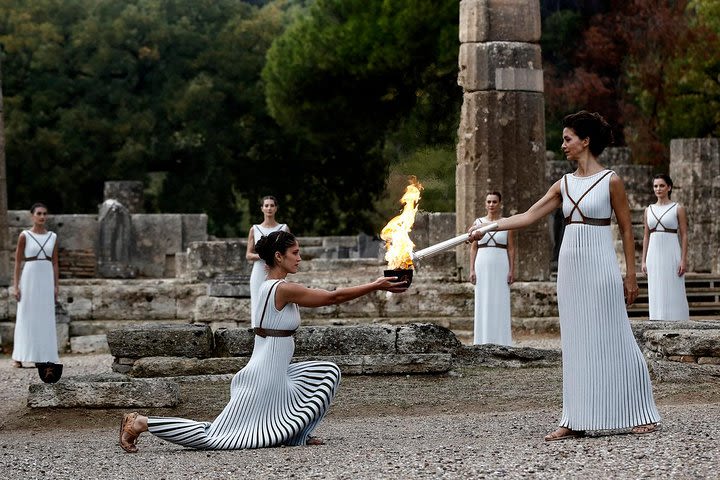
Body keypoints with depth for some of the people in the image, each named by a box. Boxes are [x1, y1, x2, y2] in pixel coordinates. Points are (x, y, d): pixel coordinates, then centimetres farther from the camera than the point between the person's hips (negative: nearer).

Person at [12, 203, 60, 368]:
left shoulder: (52, 237, 8)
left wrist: (56, 286, 5)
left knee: (46, 318, 2)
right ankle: (19, 357, 0)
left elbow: (55, 263, 10)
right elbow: (17, 262, -1)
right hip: (29, 277, -3)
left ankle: (43, 357, 6)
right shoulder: (24, 236, -2)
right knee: (26, 317, -3)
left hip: (47, 279, 3)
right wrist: (16, 286, -8)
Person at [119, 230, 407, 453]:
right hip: (265, 376, -10)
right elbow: (334, 297, -14)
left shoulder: (271, 286, 12)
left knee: (329, 372, 14)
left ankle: (295, 435, 12)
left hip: (276, 373, 10)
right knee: (211, 436, -7)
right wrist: (376, 287, -8)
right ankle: (141, 423, -3)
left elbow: (326, 298, 18)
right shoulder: (284, 289, -16)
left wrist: (371, 286, 15)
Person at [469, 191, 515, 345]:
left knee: (500, 303, -1)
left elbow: (511, 248, 2)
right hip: (483, 266, 1)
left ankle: (501, 342, 3)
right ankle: (484, 341, 5)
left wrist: (512, 271, -5)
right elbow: (473, 248, 7)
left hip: (501, 267, -1)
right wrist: (472, 270, -2)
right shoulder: (478, 223, 7)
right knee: (483, 304, 1)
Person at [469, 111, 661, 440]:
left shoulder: (610, 180, -4)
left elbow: (626, 230, -2)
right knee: (576, 343, 6)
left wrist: (630, 276, -4)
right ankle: (576, 421, 8)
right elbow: (529, 216, 10)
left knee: (612, 340, -4)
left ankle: (642, 415, 6)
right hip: (570, 266, 6)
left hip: (600, 267, -6)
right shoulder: (564, 184, 11)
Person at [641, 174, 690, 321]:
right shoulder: (649, 210, 11)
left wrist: (683, 260, -11)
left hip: (671, 254, -4)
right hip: (654, 254, 4)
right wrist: (644, 261, 8)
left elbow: (684, 235, -3)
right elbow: (646, 236, 13)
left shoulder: (678, 208, -1)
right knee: (656, 295, 4)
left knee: (674, 294, -3)